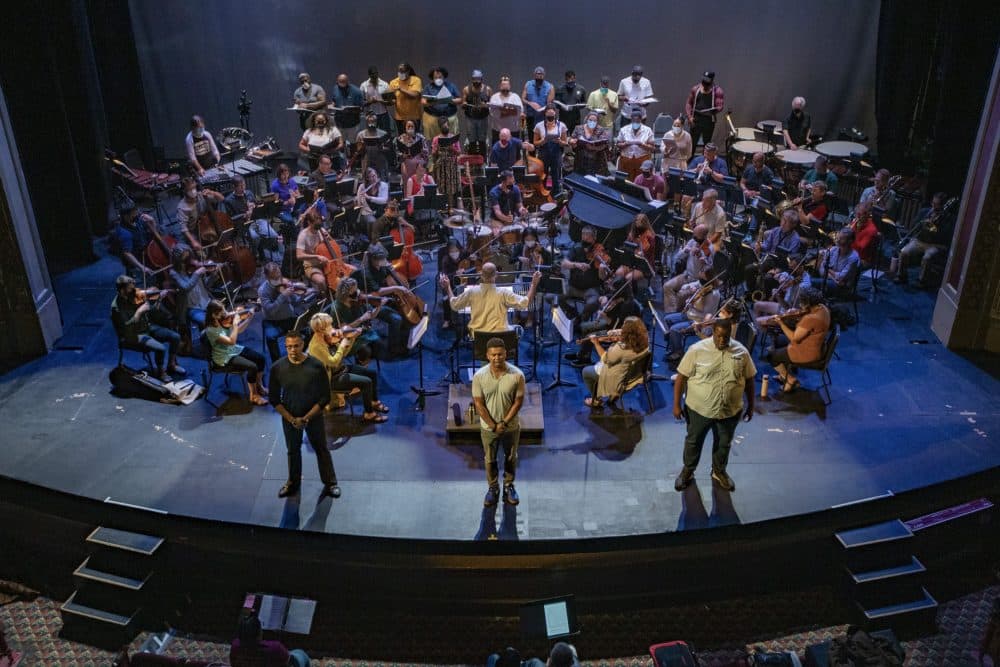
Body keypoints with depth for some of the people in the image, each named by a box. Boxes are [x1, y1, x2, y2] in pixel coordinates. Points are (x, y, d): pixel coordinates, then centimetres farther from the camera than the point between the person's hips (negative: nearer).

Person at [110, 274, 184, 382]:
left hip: (147, 327, 7)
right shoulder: (117, 306, -21)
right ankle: (161, 372, 1)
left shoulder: (135, 296, -3)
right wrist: (139, 311, -29)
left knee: (176, 337, -1)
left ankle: (172, 365, 18)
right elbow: (127, 327, -27)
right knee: (161, 348, -27)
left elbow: (151, 309, 9)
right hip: (134, 335, -7)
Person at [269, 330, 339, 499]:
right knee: (293, 450, 18)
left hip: (314, 417, -2)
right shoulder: (278, 368, -11)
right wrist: (291, 419, -11)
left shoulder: (316, 366, -17)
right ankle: (293, 483, 38)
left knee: (321, 450, 9)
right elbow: (274, 399, -3)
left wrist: (306, 418, -16)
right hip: (289, 418, 2)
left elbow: (325, 397, -12)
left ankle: (330, 484, 24)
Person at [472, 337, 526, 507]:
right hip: (488, 427, 0)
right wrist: (493, 425, -14)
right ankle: (492, 488, 39)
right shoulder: (479, 376, -18)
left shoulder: (517, 375, -19)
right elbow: (479, 404, -12)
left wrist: (504, 423, -16)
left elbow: (518, 402, -12)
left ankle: (509, 486, 42)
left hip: (511, 427, 0)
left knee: (511, 458, 20)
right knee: (490, 459, 18)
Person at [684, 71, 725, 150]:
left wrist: (713, 111, -28)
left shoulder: (717, 91, -6)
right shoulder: (695, 89, 4)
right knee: (692, 141, 1)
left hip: (709, 121, -1)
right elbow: (689, 103, 9)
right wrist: (689, 116, -2)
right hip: (696, 119, 2)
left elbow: (720, 106, -11)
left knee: (707, 143, 10)